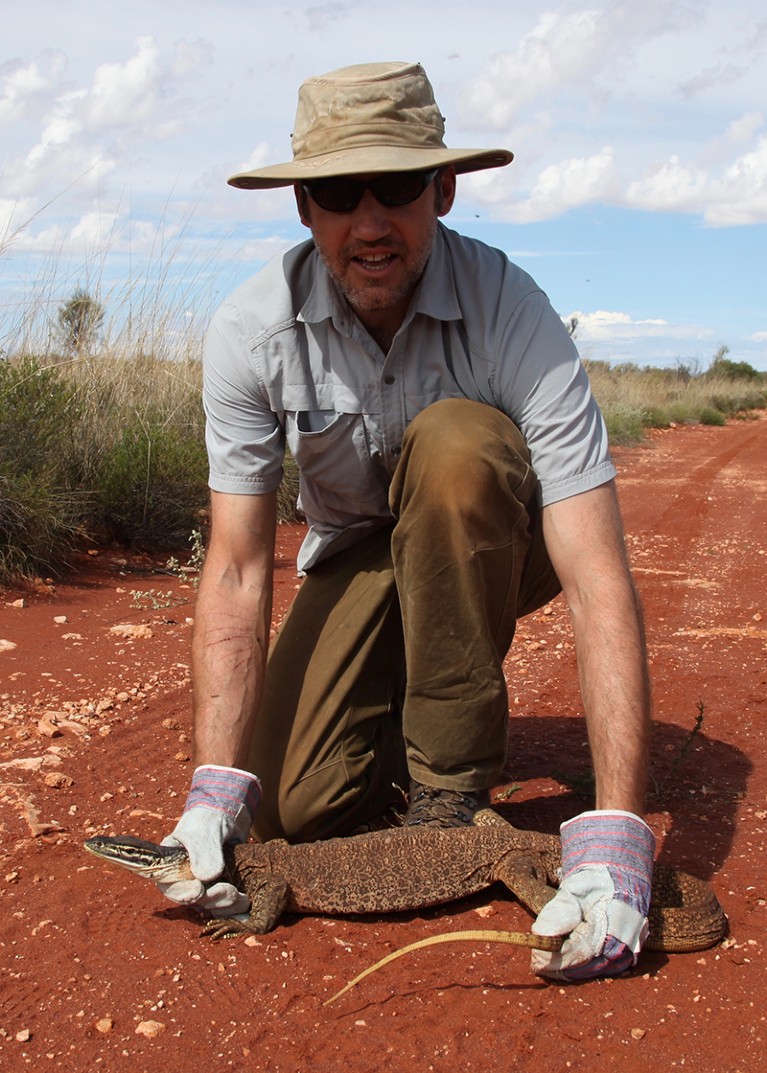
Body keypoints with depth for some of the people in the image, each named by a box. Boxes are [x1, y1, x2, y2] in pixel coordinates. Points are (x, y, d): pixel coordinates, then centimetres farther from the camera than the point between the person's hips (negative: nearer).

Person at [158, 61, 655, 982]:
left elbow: (598, 583, -36)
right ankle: (406, 690, 19)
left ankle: (452, 778, -19)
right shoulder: (249, 332, -22)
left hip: (492, 545, -2)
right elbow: (237, 571, -22)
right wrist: (216, 788, -32)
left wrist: (614, 833, -45)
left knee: (454, 443, -36)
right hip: (355, 553, 2)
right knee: (297, 805, -15)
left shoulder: (512, 314, -30)